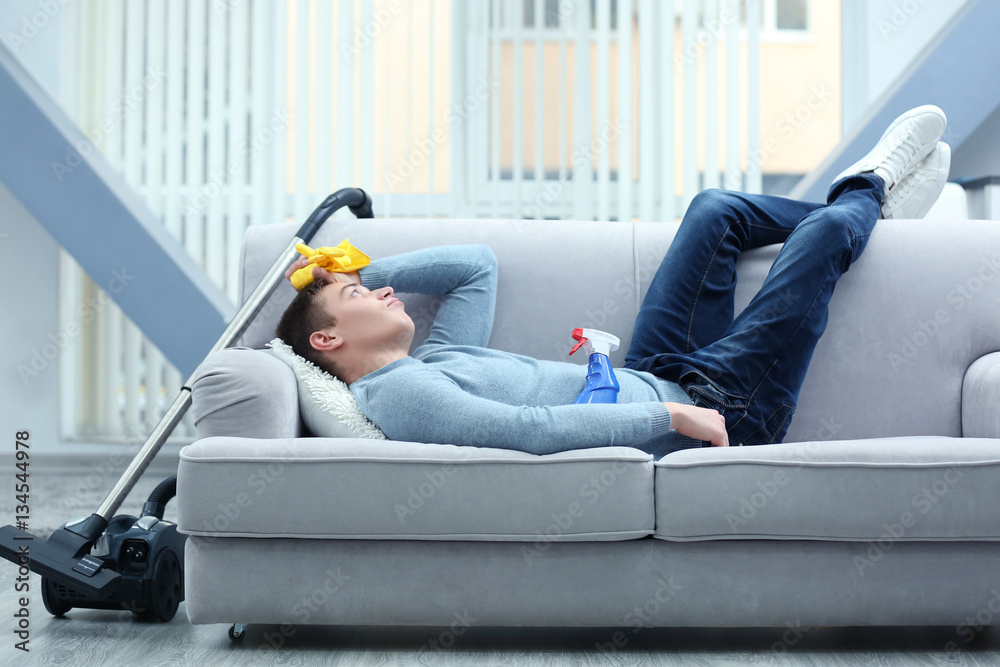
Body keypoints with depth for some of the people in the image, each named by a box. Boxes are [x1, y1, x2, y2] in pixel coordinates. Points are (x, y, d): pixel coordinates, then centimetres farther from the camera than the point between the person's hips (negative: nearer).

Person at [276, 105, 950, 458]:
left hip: (654, 382, 10)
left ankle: (867, 195, 41)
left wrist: (359, 272, 13)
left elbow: (478, 263, 18)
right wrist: (670, 417, -31)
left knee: (715, 209, 17)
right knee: (823, 232, -2)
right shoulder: (396, 393, -20)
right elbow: (524, 428, -31)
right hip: (718, 410, -10)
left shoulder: (429, 361, 11)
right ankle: (865, 194, 35)